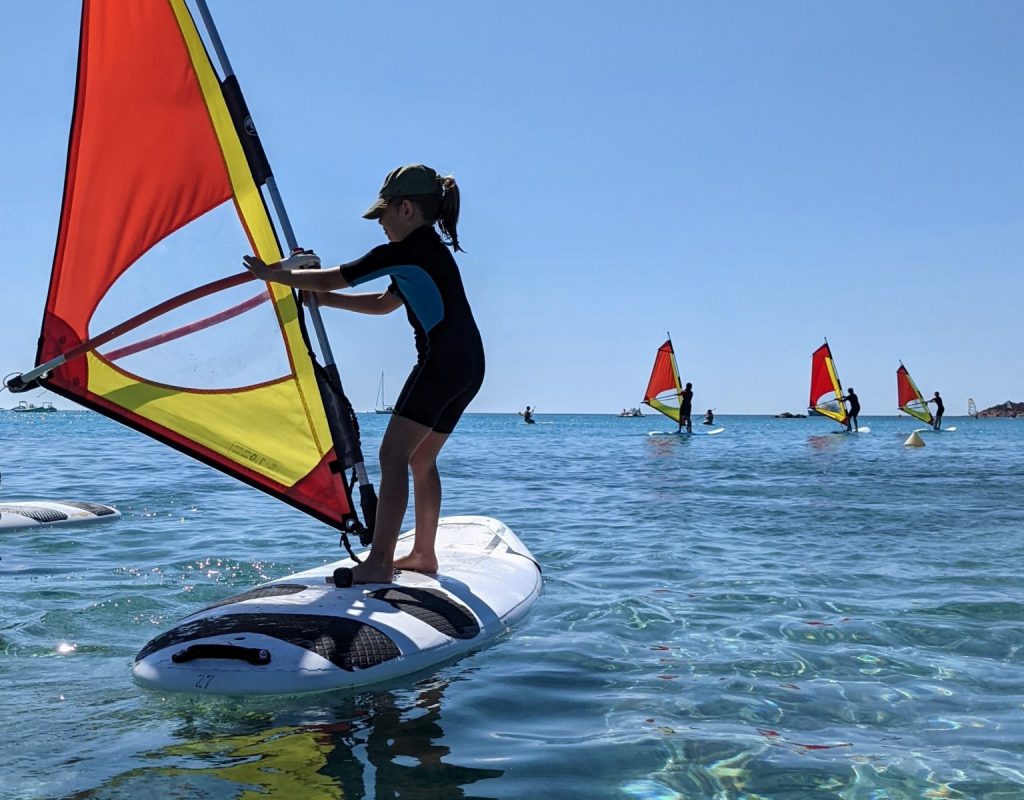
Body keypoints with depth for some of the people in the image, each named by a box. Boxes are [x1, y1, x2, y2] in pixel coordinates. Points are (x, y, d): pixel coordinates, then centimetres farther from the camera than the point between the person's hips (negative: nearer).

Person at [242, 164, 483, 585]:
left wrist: (272, 274, 11)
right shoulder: (431, 250, 22)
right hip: (468, 365, 10)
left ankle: (379, 563, -14)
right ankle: (424, 554, 21)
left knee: (393, 454, -11)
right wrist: (321, 299, 29)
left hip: (443, 361, -10)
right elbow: (384, 303, 30)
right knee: (421, 459, 15)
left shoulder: (405, 250, -8)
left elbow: (332, 279, -3)